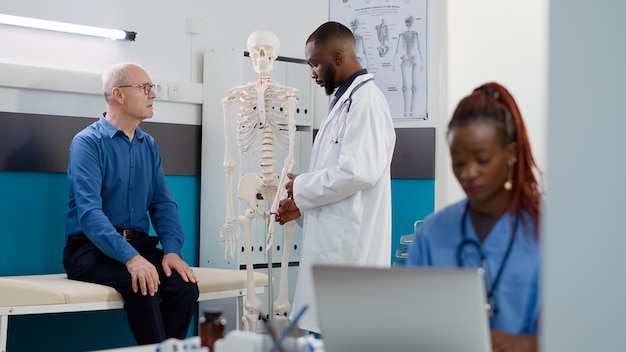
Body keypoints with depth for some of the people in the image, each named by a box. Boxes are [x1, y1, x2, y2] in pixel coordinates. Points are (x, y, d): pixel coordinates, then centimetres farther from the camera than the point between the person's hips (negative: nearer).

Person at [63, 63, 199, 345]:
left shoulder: (149, 145, 12)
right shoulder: (88, 142, -9)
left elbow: (163, 203, 8)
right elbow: (89, 212, -20)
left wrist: (172, 250, -11)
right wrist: (130, 258, -33)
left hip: (140, 245, 6)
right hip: (93, 248, -5)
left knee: (184, 285, -22)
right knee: (143, 286, -33)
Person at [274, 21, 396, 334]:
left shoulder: (366, 101, -12)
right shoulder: (345, 101, 18)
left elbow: (359, 172, -24)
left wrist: (302, 187, -10)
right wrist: (302, 204, 11)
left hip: (349, 248, -10)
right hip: (334, 244, 10)